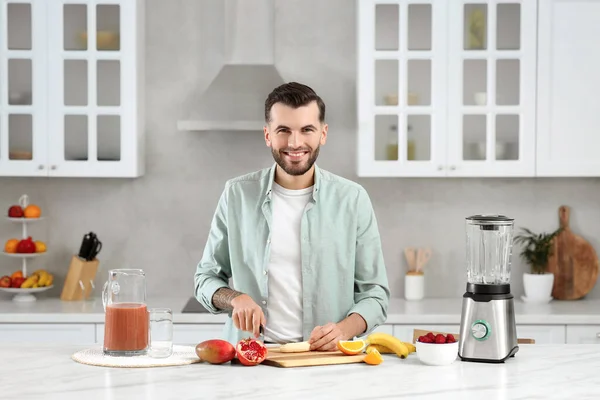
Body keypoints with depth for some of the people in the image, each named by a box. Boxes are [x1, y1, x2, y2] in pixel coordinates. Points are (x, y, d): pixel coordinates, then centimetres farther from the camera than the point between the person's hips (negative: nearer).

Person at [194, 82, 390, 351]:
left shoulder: (352, 199, 3)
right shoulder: (237, 195, 5)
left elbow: (374, 293, 6)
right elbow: (206, 278, 13)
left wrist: (344, 329, -13)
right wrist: (235, 299, -8)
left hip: (327, 358, 0)